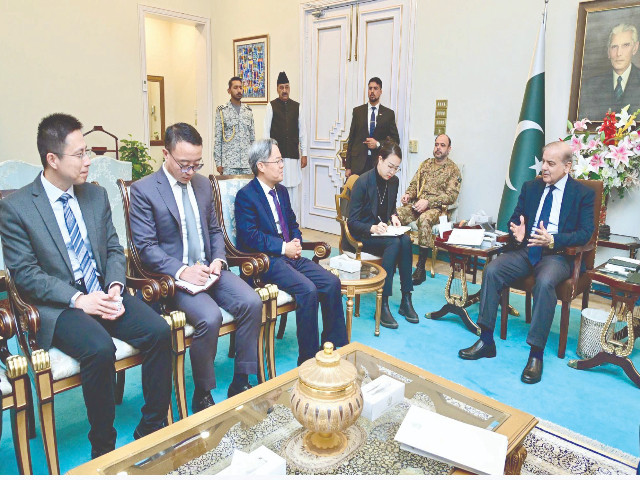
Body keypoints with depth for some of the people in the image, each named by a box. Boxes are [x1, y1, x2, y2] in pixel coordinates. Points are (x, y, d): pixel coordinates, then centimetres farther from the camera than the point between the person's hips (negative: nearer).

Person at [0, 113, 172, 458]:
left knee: (159, 331, -20)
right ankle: (103, 446, -8)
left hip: (104, 294, 5)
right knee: (100, 349, -32)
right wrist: (78, 299, -19)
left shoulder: (97, 195, 11)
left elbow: (114, 249, 11)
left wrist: (115, 286, -9)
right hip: (59, 307, -4)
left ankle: (152, 428, -4)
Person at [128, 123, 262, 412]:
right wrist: (182, 271, -22)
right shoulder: (142, 190, -6)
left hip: (208, 269, 6)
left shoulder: (203, 184, 12)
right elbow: (146, 247, -10)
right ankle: (202, 396, -7)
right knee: (210, 318, -30)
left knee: (252, 303, -17)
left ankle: (240, 383, -2)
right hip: (173, 276, -5)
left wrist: (218, 260, -2)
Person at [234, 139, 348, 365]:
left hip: (290, 254, 8)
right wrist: (284, 248, -16)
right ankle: (308, 359, -14)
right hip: (266, 260, -7)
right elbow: (250, 236, -16)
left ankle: (335, 346, 3)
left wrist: (296, 241, 2)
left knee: (332, 282, -11)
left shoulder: (282, 191, 18)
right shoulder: (246, 196, -7)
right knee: (308, 290, -28)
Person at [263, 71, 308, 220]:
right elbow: (266, 132, 2)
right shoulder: (271, 106, 3)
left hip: (293, 155, 2)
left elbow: (302, 132, 10)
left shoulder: (297, 107, 10)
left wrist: (304, 154, 6)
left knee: (293, 188, 3)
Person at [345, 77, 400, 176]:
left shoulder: (388, 113, 9)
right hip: (358, 163, 0)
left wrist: (378, 144, -8)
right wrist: (348, 166, 2)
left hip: (379, 162, 0)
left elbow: (395, 140, 11)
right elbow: (351, 138, 8)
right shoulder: (357, 111, 10)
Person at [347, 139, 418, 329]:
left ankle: (406, 301, -22)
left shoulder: (393, 181, 5)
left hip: (383, 231, 6)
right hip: (362, 235, -5)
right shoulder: (363, 182, -14)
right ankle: (382, 305, -31)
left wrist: (394, 217, 1)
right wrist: (373, 228, -29)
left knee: (405, 240, -27)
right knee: (394, 243, -32)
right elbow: (352, 222, -13)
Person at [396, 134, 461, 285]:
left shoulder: (453, 169, 3)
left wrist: (428, 202, -19)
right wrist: (408, 194, -4)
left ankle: (421, 268, -32)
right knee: (396, 214, -25)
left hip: (437, 207, -5)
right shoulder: (426, 164, 20)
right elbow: (414, 184, 20)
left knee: (424, 219, -38)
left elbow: (451, 195, -7)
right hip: (417, 205, 5)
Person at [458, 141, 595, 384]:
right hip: (525, 250, 4)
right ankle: (486, 341, -16)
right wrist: (516, 232, -10)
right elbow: (514, 219, 16)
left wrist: (553, 240, -23)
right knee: (491, 270, -22)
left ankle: (536, 353, -26)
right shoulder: (530, 187, 15)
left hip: (558, 255, -4)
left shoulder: (583, 193, 2)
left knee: (544, 282, -37)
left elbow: (585, 233, -6)